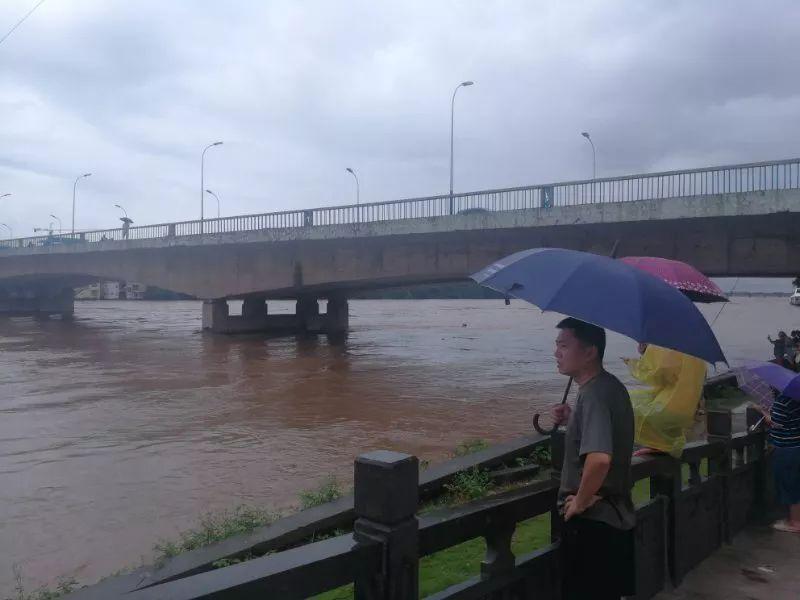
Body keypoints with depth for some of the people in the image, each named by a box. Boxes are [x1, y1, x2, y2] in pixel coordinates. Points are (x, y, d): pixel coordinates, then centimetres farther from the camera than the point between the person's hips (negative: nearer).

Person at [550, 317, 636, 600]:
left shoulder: (594, 394, -24)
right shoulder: (610, 385, 6)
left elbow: (599, 458, -37)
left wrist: (580, 501, -22)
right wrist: (572, 420, 7)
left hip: (591, 522, -9)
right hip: (616, 517, 9)